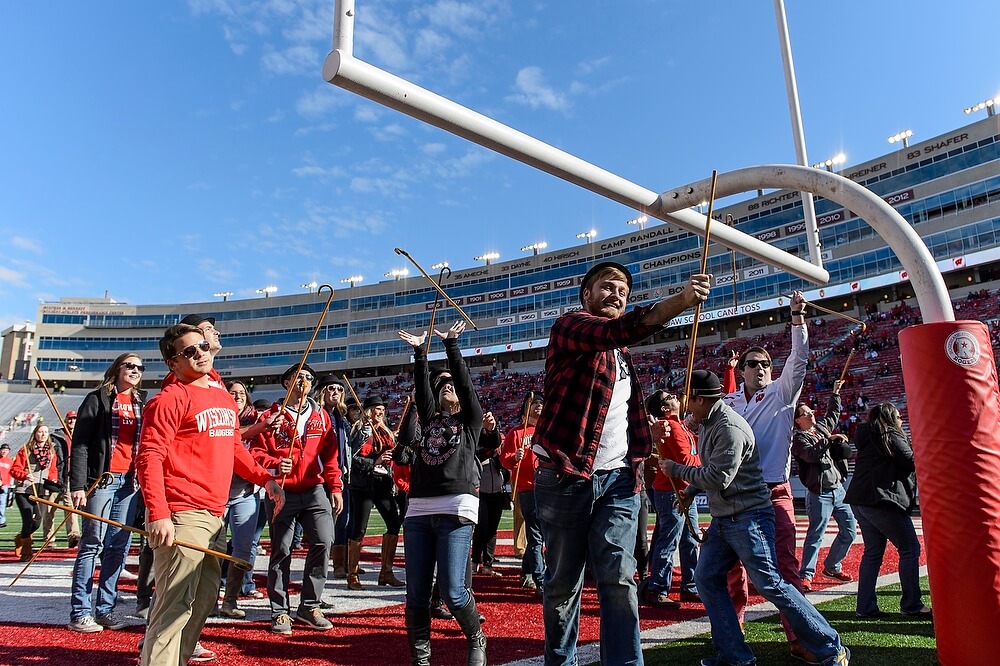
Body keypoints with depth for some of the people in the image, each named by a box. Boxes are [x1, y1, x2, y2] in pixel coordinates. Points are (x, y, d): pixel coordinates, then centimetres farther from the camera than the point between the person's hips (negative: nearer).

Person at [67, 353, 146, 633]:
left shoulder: (142, 403, 15)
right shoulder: (98, 399, 1)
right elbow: (80, 444, -5)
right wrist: (77, 485, -12)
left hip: (130, 481, 5)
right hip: (102, 479, -5)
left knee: (119, 546, 6)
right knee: (93, 543, -3)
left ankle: (106, 608, 15)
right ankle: (80, 612, 6)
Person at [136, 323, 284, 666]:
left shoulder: (225, 398, 16)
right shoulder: (170, 398, -8)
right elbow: (149, 458, -15)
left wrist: (263, 477, 16)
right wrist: (158, 513, -24)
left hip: (214, 516, 9)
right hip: (181, 516, -8)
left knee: (204, 599, 17)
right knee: (176, 604, -8)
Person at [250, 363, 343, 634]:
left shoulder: (321, 415, 12)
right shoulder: (272, 415, 4)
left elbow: (330, 455, 10)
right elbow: (257, 452, -2)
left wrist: (335, 487, 4)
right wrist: (275, 464, -21)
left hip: (315, 491, 3)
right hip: (281, 492, -2)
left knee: (323, 543, -7)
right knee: (281, 551, 3)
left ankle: (309, 606, 10)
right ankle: (280, 612, 17)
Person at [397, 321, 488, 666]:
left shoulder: (470, 420, 12)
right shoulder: (428, 419, 20)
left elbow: (465, 380, 3)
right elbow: (421, 387, 10)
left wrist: (451, 344, 1)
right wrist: (419, 352, 5)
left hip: (456, 508, -4)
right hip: (419, 510, 4)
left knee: (452, 591, -8)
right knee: (416, 594, 3)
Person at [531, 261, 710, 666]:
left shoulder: (621, 354, 20)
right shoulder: (569, 327, -3)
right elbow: (620, 329, -23)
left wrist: (637, 465, 8)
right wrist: (679, 301, -33)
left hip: (618, 479, 5)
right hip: (565, 476, -5)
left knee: (620, 578, -3)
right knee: (563, 583, 5)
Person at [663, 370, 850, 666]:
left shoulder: (729, 427, -20)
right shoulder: (707, 423, 11)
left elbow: (718, 477, -23)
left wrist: (676, 470, -14)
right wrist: (691, 490, 11)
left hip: (748, 517, -10)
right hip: (722, 519, 10)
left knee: (769, 583, -8)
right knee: (707, 578, 5)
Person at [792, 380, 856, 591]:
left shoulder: (822, 427, 16)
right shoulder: (799, 439, -6)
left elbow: (833, 414, 35)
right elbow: (811, 454, -25)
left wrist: (835, 393, 35)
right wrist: (829, 440, -20)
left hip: (838, 489, 8)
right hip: (820, 493, -8)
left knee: (849, 531, 12)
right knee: (815, 535, -8)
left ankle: (832, 567, 28)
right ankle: (806, 575, -3)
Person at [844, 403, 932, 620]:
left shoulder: (867, 438, 20)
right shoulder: (891, 436, -4)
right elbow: (912, 462, -7)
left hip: (861, 501, 9)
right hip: (881, 501, -9)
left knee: (873, 552, 11)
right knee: (910, 548, 1)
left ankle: (866, 607, 10)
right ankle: (912, 604, 5)